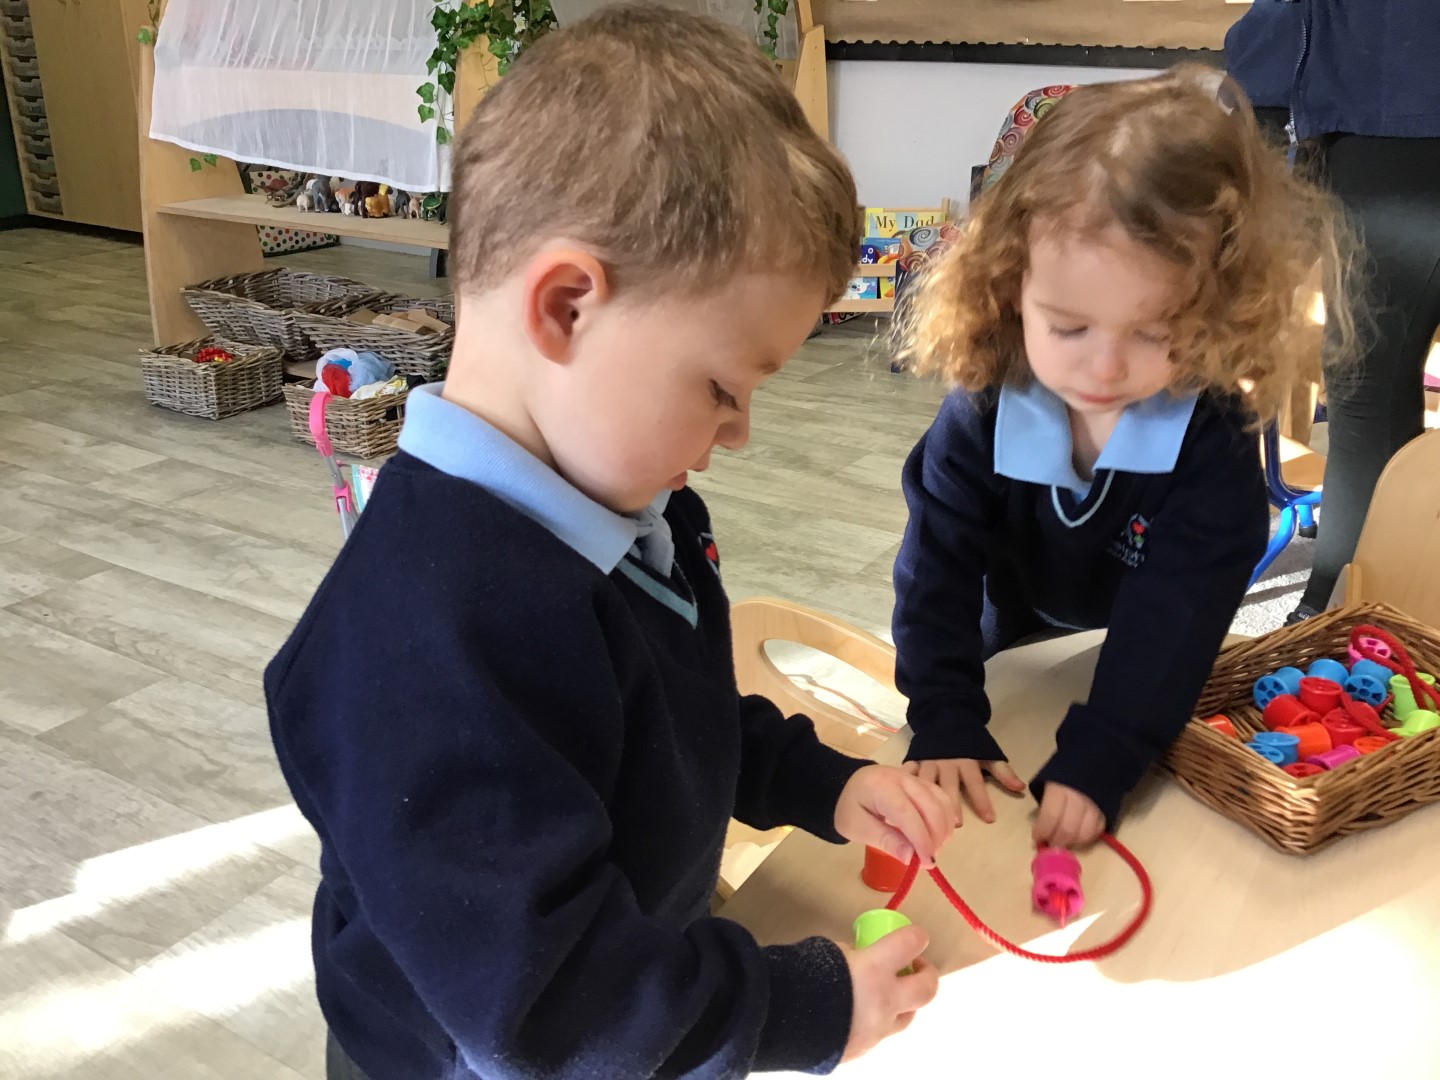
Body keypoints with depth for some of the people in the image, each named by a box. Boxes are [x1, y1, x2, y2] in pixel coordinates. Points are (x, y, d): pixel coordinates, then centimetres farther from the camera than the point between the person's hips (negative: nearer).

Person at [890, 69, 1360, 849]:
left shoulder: (1216, 435, -31)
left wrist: (1095, 760, -42)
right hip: (1016, 667, 2)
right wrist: (946, 723, -36)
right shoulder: (981, 412, -27)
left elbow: (1175, 614, -33)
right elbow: (937, 569, -26)